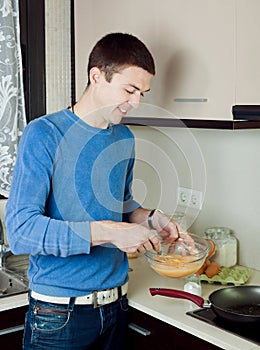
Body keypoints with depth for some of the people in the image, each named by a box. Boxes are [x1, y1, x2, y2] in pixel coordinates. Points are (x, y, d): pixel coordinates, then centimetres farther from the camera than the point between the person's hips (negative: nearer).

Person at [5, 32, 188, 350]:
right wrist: (107, 232, -27)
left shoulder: (124, 138, 6)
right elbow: (21, 231, -22)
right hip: (59, 312, -6)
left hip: (116, 302, 6)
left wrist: (149, 218, -1)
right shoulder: (43, 135, -15)